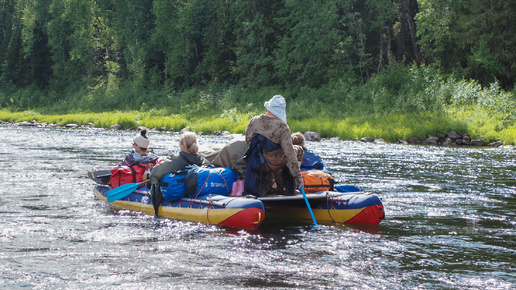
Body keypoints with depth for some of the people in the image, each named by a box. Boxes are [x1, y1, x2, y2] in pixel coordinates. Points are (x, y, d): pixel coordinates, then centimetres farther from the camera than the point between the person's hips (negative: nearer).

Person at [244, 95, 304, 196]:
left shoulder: (254, 121, -6)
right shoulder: (282, 127, -17)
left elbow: (247, 140, 9)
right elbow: (289, 152, -18)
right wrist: (297, 175, -14)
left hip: (256, 164, 5)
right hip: (277, 165, -5)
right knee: (299, 150, 18)